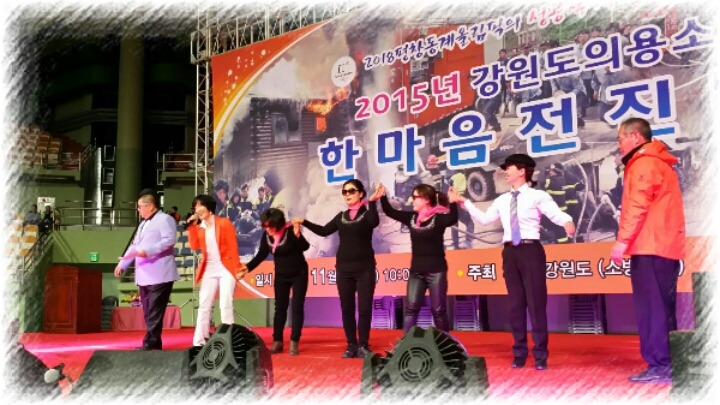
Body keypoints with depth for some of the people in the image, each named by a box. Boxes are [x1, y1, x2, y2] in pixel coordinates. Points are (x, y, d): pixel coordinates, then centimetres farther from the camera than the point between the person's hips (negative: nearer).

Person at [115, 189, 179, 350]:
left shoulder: (164, 219, -5)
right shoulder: (143, 224, 25)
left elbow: (169, 240, -19)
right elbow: (134, 246, 26)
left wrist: (148, 251, -24)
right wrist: (122, 264, 17)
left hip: (159, 275, -9)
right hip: (145, 276, 10)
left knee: (154, 312, -9)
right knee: (148, 312, 10)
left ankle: (150, 344, -7)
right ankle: (154, 343, 15)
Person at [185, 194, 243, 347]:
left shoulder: (224, 223, -4)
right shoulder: (199, 227, 10)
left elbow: (233, 247, -6)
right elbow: (194, 246, -2)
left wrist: (237, 268, -10)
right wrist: (192, 226, -5)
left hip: (226, 268, -5)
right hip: (208, 270, 5)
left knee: (225, 305, -5)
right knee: (204, 306, 6)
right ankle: (199, 341, 10)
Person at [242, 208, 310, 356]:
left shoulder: (290, 231, -23)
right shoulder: (266, 236, -8)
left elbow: (305, 247, -29)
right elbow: (261, 255, -2)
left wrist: (297, 235, -47)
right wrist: (247, 267, -14)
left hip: (299, 274, -5)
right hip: (281, 276, 5)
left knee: (297, 307, -3)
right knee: (280, 308, 6)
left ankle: (294, 343, 1)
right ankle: (277, 342, 11)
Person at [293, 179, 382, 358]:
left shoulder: (367, 213, -1)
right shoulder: (341, 216, 12)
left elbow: (374, 222, -23)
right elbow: (324, 231, 12)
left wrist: (373, 201, -28)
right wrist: (304, 222, 8)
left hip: (365, 268, -4)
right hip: (344, 269, 4)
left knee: (365, 308, -2)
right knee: (347, 309, 6)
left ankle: (363, 346, 5)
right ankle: (351, 345, 14)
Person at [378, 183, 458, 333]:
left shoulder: (439, 218, -9)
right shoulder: (411, 218, 7)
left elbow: (452, 219, -30)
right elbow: (390, 212, 10)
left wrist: (453, 203, -40)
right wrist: (383, 196, 0)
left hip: (436, 270, -5)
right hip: (416, 271, 5)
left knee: (438, 310, 4)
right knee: (411, 308, 1)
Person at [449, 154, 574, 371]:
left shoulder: (538, 196, -1)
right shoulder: (502, 200, 15)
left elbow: (557, 214, -13)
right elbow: (485, 219, 20)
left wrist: (567, 223, -35)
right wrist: (464, 202, 17)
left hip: (531, 250, -5)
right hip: (510, 252, 5)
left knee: (536, 303, -1)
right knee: (516, 304, 10)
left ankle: (540, 355, 10)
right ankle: (520, 353, 21)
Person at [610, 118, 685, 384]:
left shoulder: (644, 163, -7)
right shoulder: (659, 162, 24)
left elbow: (638, 205, -18)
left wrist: (623, 240, -19)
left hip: (649, 246, -10)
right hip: (664, 245, 10)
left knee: (651, 307, -9)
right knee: (662, 307, 10)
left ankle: (659, 365, -8)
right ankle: (668, 364, 14)